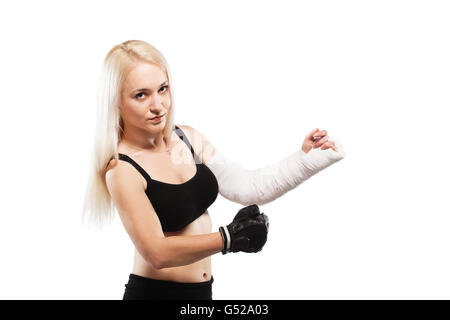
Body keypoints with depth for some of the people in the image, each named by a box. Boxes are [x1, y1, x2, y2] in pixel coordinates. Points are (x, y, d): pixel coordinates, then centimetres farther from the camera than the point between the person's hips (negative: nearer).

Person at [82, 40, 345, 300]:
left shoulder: (189, 138, 3)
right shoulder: (122, 170, -17)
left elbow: (247, 186, 3)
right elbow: (156, 253, -22)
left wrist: (307, 157, -3)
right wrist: (228, 238, -28)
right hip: (154, 292, -6)